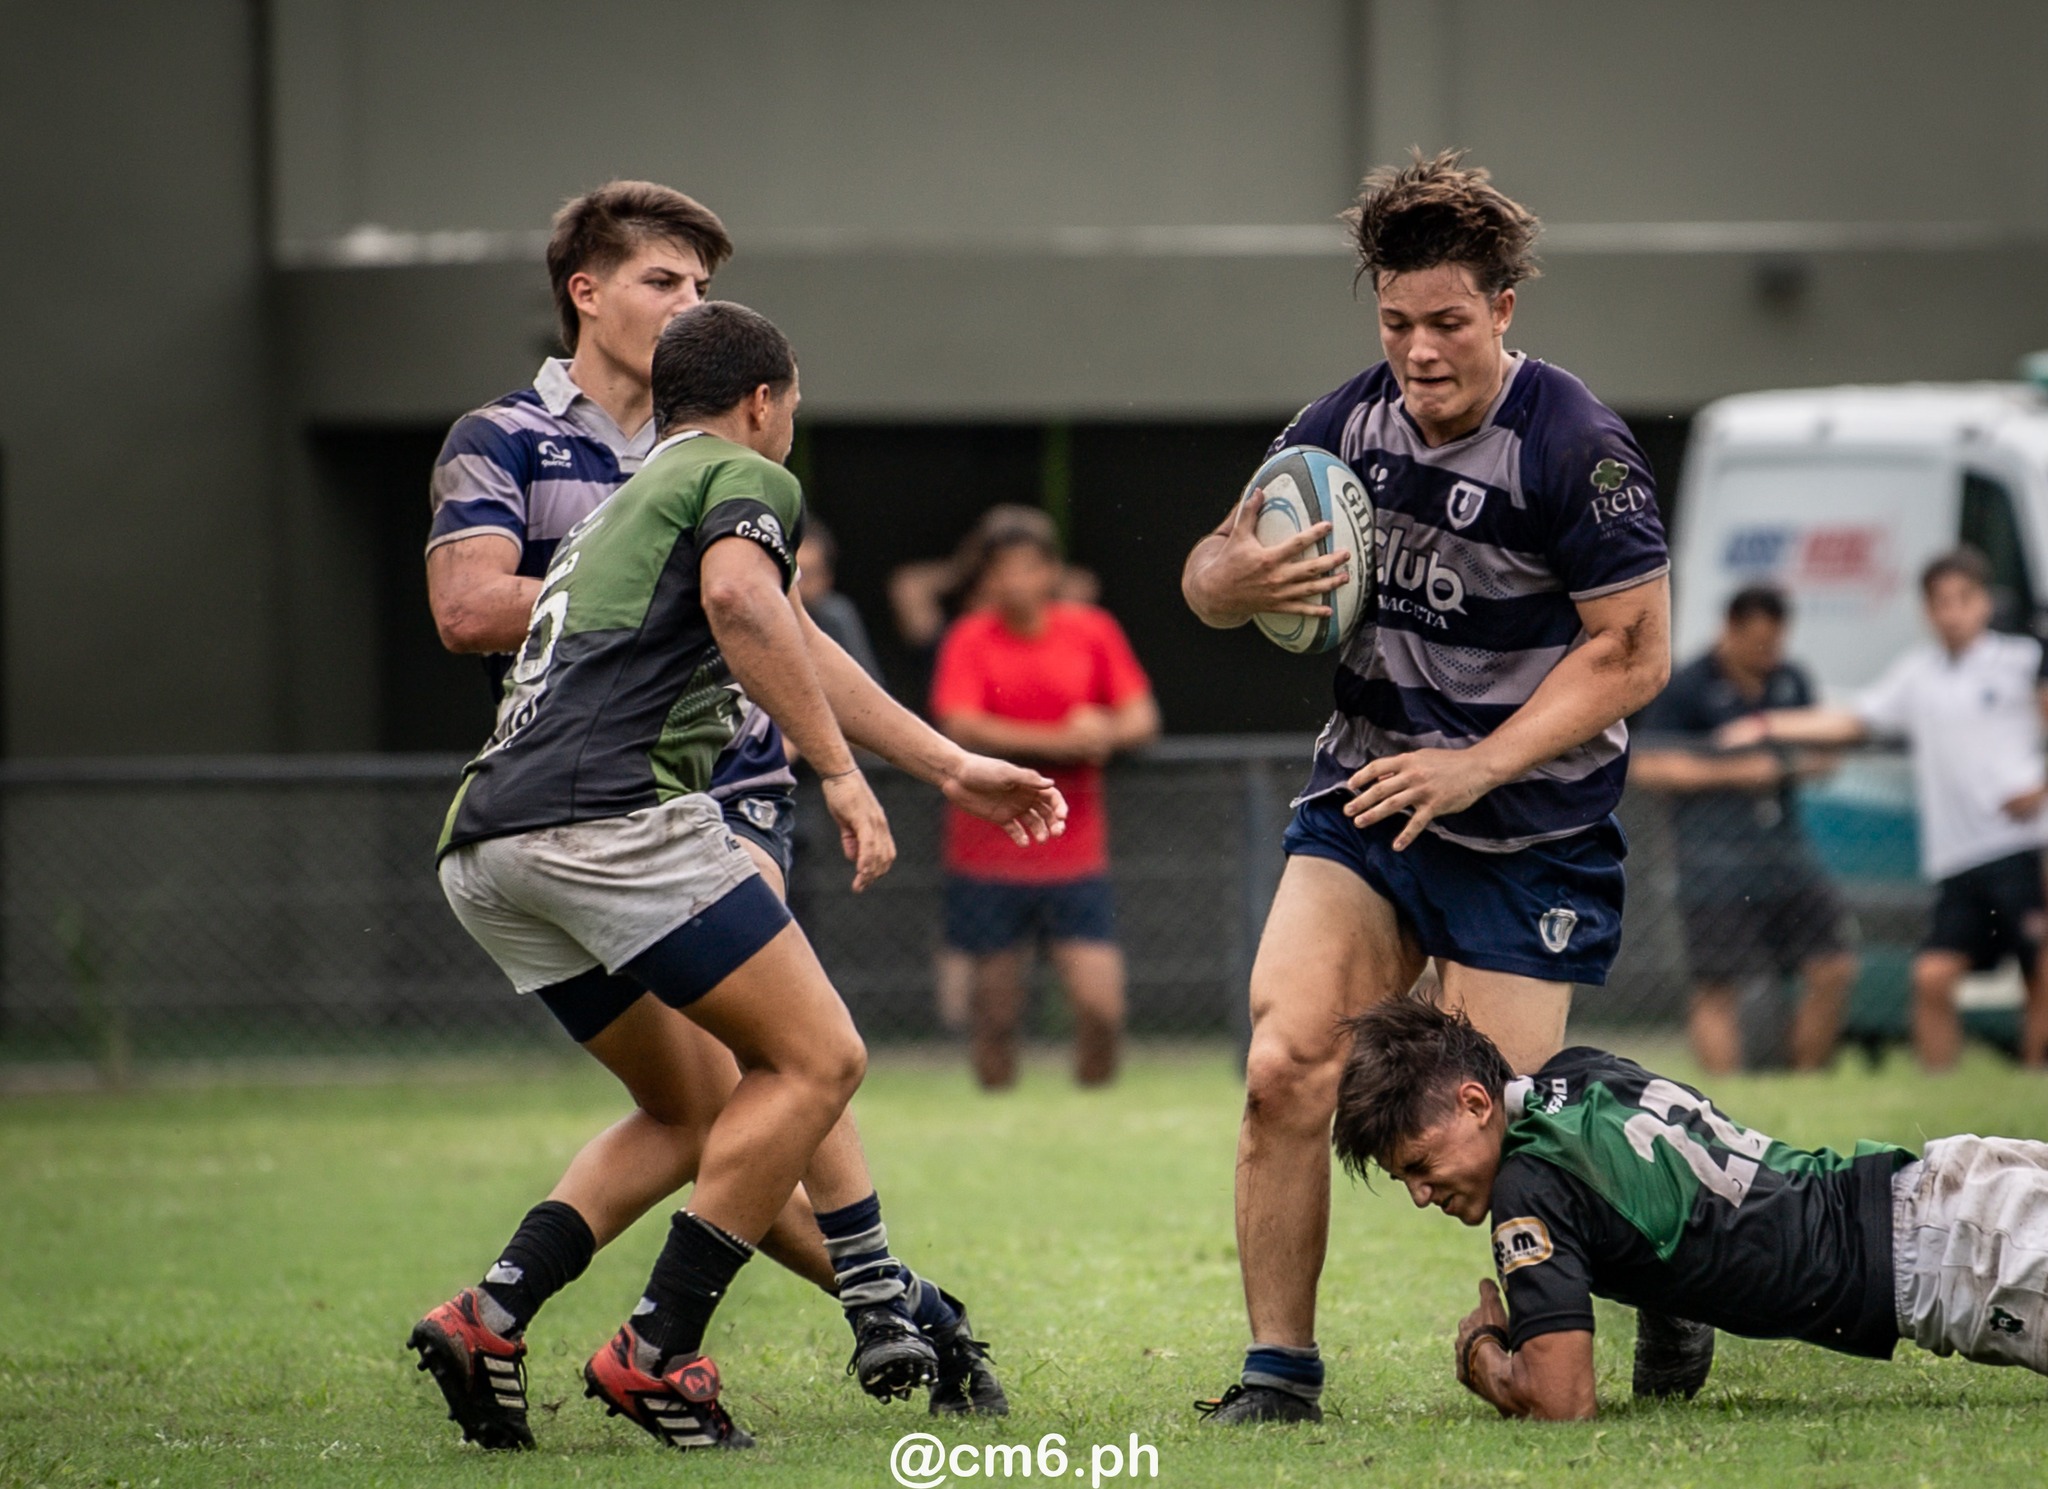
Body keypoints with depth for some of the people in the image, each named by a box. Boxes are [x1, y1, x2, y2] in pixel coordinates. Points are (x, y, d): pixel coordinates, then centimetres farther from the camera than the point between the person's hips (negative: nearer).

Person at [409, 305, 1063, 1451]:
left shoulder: (627, 506, 35)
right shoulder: (747, 477, 6)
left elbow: (796, 653, 44)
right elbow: (739, 597, -18)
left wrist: (954, 769, 52)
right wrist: (842, 773, -16)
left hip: (486, 850, 9)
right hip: (612, 813, -9)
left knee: (701, 1106, 18)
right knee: (816, 1058, -1)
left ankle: (491, 1317, 2)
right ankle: (657, 1356, -7)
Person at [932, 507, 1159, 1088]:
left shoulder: (1095, 632, 4)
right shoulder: (969, 640, -3)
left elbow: (1142, 720, 6)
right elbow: (960, 728, -17)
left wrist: (1106, 732, -17)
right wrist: (1058, 741, -23)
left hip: (1076, 858, 1)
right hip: (989, 859, -1)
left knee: (1102, 1003, -10)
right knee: (997, 1011, 1)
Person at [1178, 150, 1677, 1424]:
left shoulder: (1576, 446, -17)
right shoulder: (1346, 424, 0)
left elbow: (1635, 652, -15)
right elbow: (1208, 577, 7)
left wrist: (1476, 766, -21)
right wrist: (1238, 579, -18)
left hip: (1530, 830, -5)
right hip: (1366, 797, 5)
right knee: (1286, 1071, -11)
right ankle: (1281, 1369, 0)